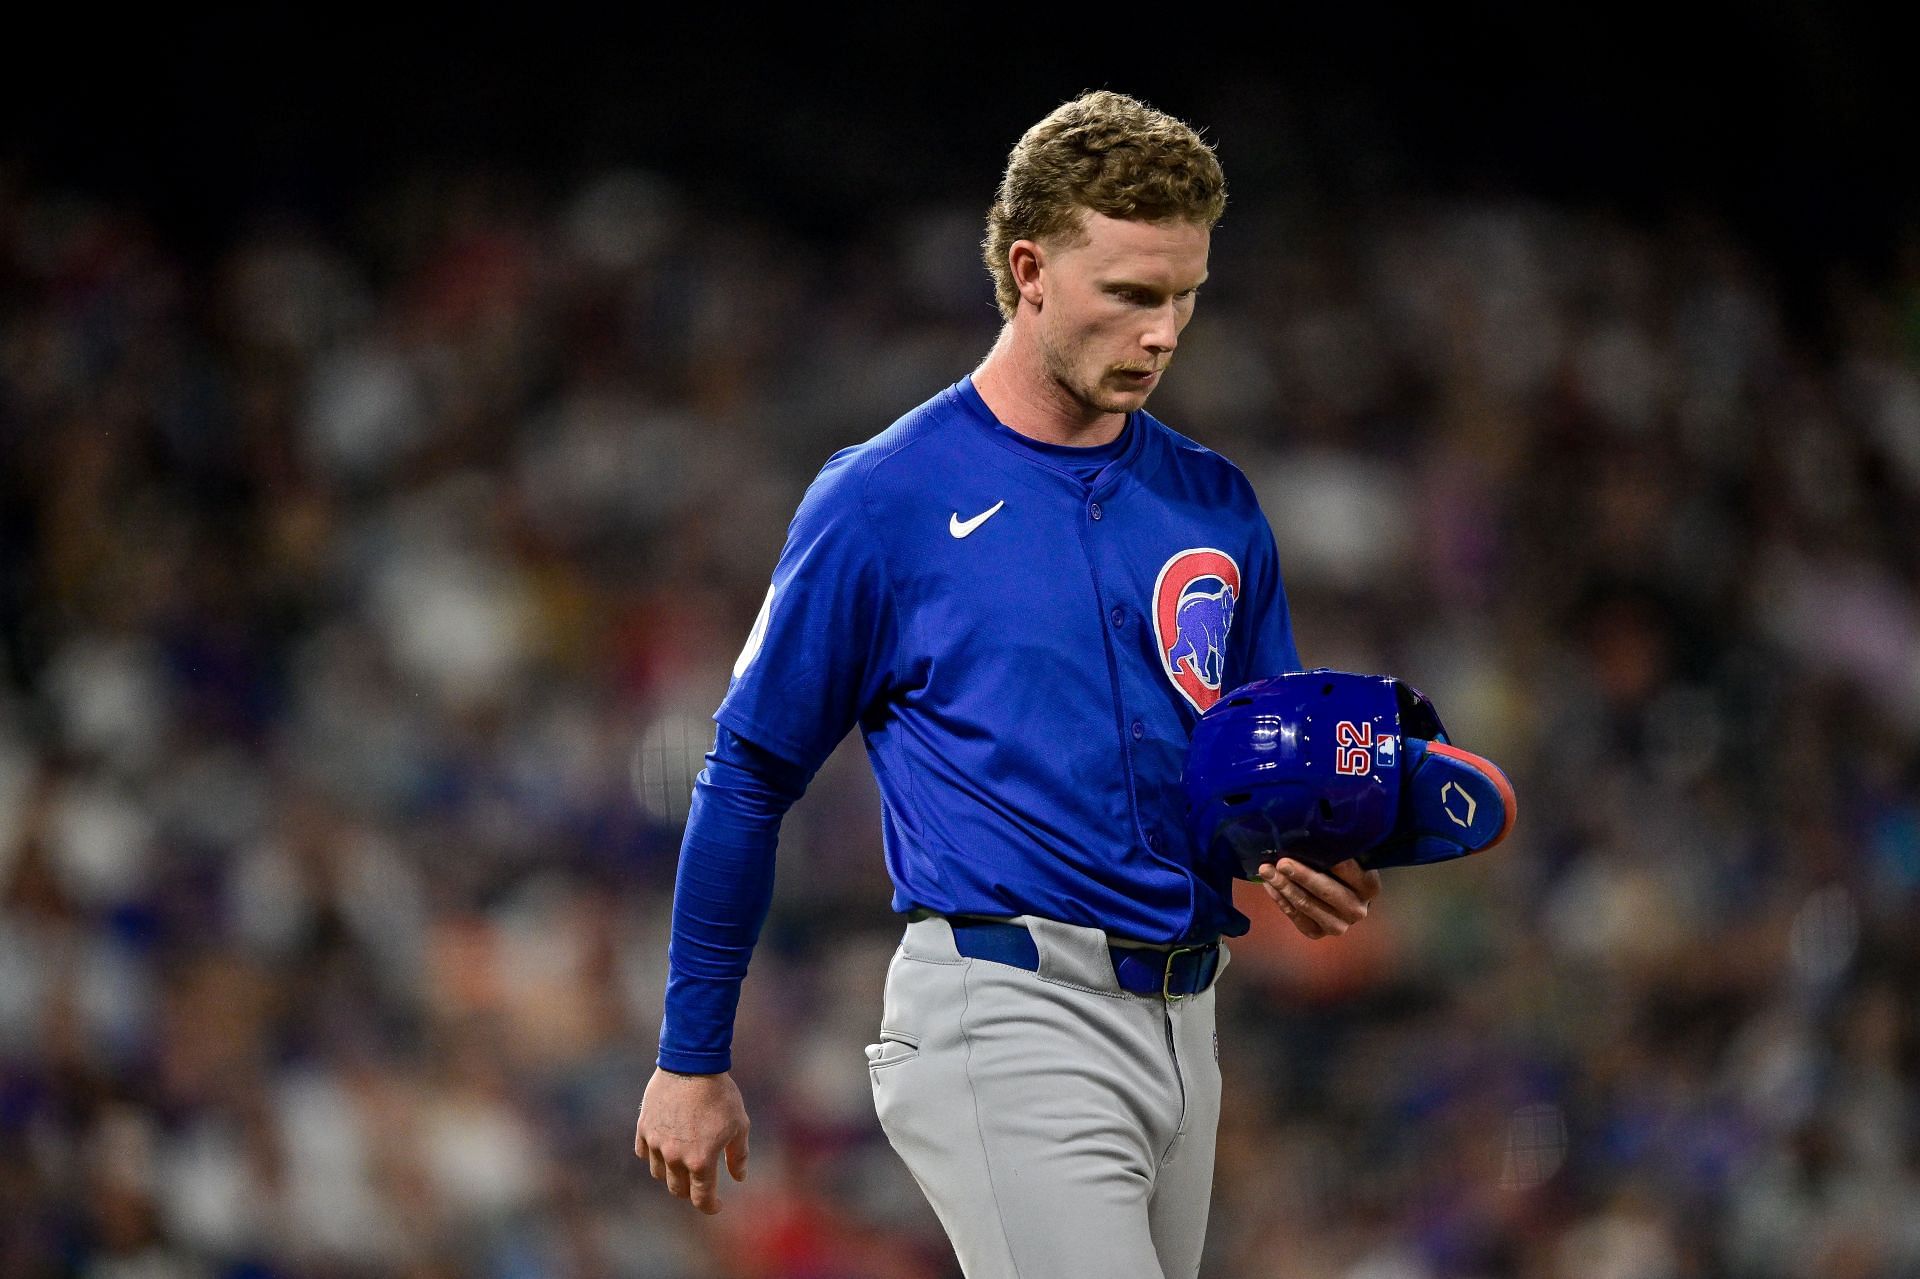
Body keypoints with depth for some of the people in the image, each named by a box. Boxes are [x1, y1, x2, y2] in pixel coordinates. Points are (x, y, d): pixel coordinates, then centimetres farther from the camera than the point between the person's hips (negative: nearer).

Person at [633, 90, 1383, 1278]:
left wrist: (1309, 866, -5)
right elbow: (750, 776, 2)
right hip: (1005, 1007, -6)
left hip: (1181, 1024, 6)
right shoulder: (884, 500, -3)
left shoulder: (1217, 505, 12)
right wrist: (692, 1059, 4)